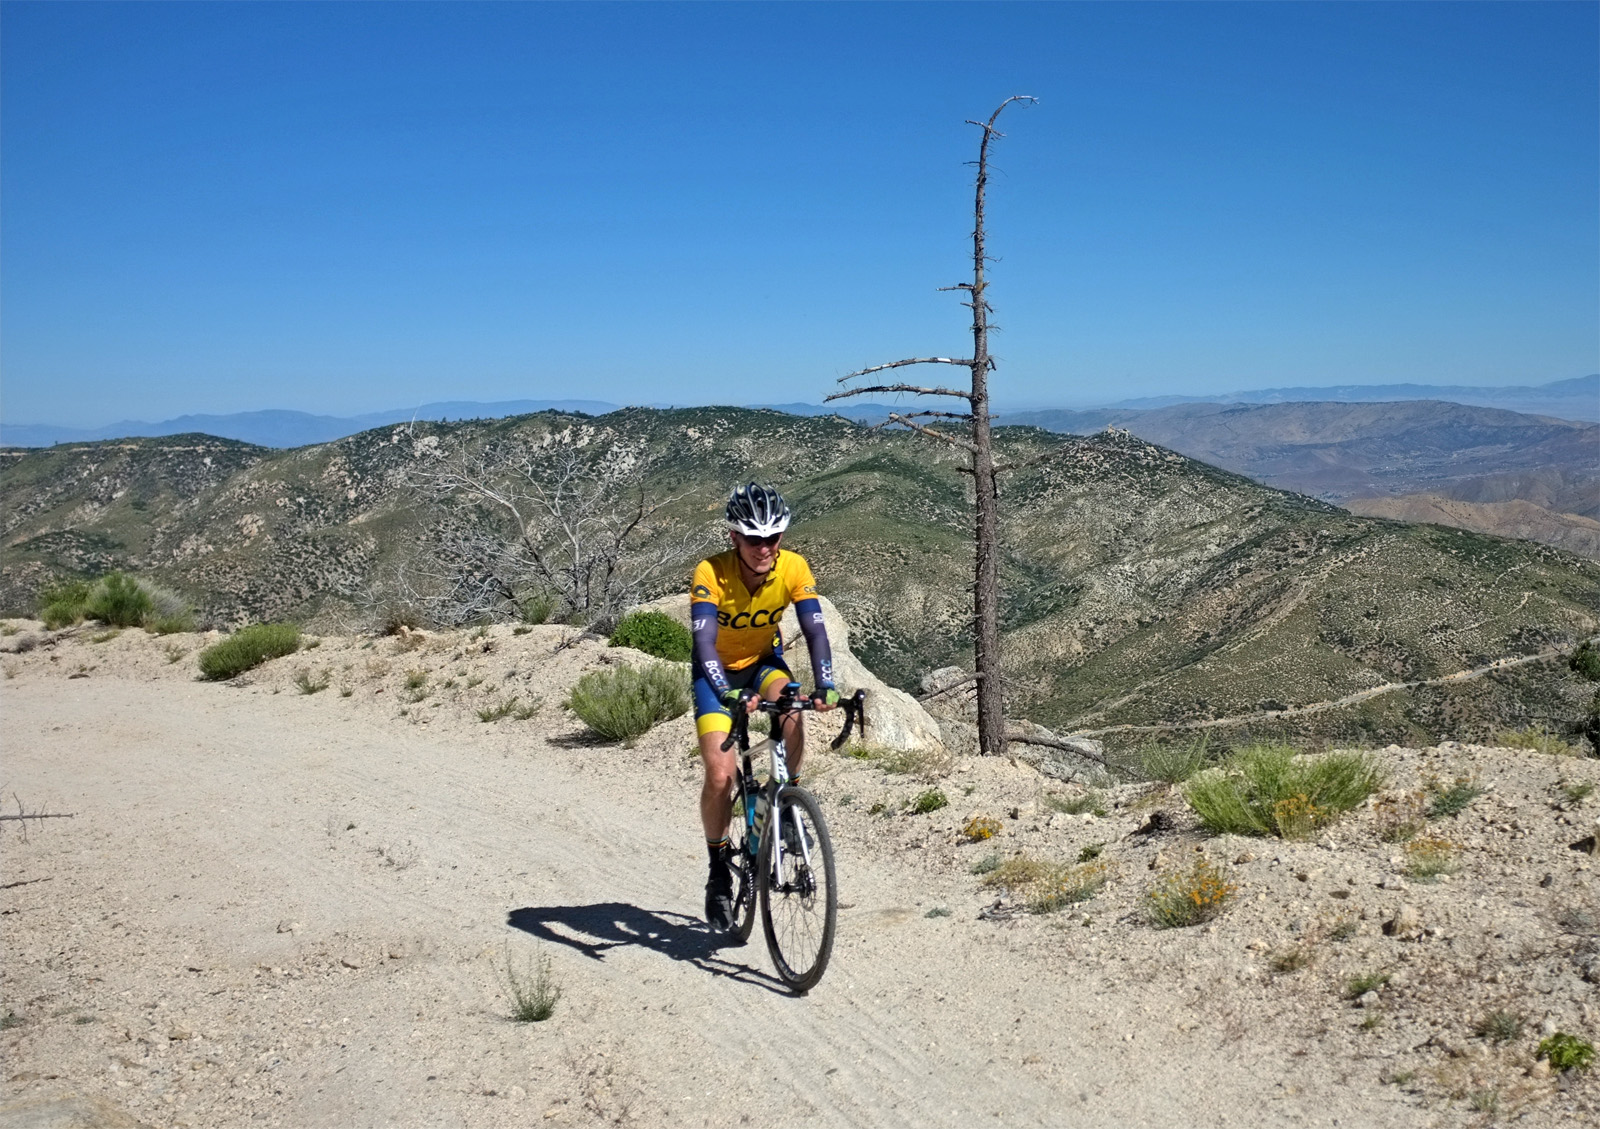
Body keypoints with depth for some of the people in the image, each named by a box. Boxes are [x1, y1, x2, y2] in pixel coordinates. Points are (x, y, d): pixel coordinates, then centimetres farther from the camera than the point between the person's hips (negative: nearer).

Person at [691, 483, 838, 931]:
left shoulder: (794, 568, -22)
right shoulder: (711, 573, -29)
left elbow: (814, 629, -26)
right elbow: (704, 642, -38)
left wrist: (825, 687, -41)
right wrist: (730, 697, -52)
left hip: (764, 661, 2)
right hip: (718, 670, -2)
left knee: (791, 717, -32)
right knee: (720, 775, -15)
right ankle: (719, 869, 5)